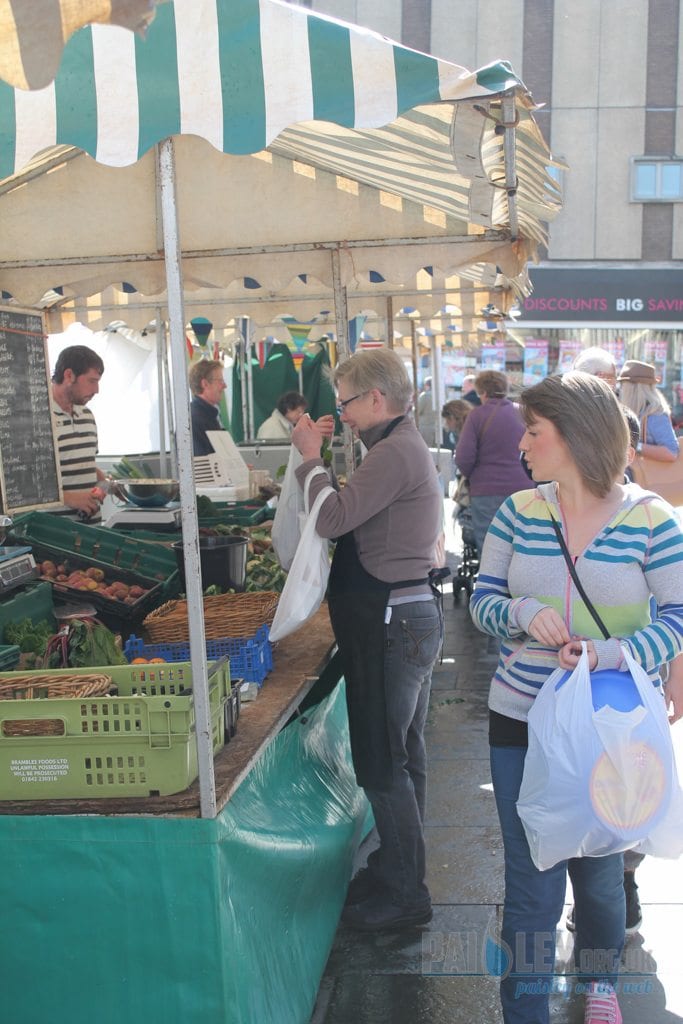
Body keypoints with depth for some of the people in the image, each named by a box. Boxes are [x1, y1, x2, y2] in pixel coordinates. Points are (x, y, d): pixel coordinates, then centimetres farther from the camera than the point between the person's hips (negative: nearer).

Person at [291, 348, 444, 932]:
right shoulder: (407, 446, 15)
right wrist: (322, 458, 5)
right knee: (403, 757, 21)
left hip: (389, 622, -11)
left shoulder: (394, 453, -19)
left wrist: (311, 458, -11)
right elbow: (359, 517, 12)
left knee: (382, 764, 0)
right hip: (411, 615, 11)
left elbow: (332, 518, -25)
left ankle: (406, 895, 14)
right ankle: (400, 868, 37)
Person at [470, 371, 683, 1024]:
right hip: (522, 722, 1)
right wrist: (523, 613, -21)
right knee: (530, 882, 7)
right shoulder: (519, 511, -3)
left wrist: (608, 655, -26)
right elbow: (482, 601, 1)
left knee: (599, 873, 20)